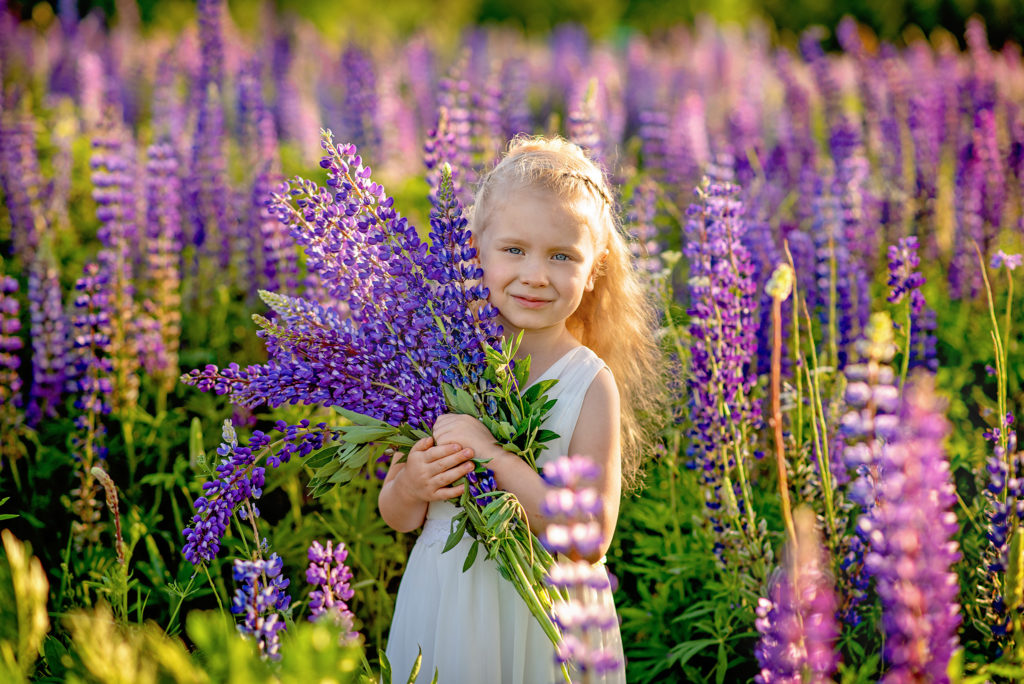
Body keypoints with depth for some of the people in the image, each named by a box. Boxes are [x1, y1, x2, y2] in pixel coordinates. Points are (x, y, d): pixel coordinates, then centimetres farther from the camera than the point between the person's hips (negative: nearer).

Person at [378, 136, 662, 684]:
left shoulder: (590, 383, -13)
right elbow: (395, 516, 5)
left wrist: (492, 455, -25)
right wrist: (410, 488, -17)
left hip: (544, 619, -3)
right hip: (441, 613, 3)